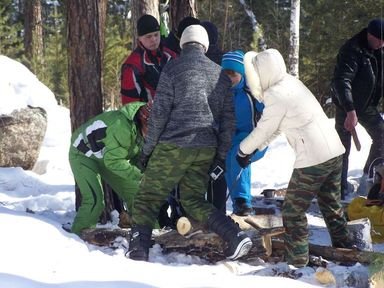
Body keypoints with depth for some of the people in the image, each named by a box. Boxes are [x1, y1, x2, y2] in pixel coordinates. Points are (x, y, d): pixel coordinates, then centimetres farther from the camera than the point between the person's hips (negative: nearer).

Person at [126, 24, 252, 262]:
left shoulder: (173, 69, -2)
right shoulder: (220, 74, 13)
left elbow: (159, 113, -6)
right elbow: (229, 120, 12)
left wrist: (148, 148, 1)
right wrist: (221, 155, 18)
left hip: (174, 145, -5)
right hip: (206, 150, 5)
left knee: (148, 198, 4)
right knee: (193, 200, 16)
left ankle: (138, 253, -3)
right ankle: (236, 236, 1)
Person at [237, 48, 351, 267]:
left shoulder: (276, 96, -16)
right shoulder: (291, 82, 12)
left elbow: (264, 130, -5)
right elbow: (276, 126, 18)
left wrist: (243, 150, 11)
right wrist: (254, 149, 19)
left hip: (313, 160, -9)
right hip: (335, 152, 9)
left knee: (293, 212, 3)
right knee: (332, 207, 20)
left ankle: (297, 262, 5)